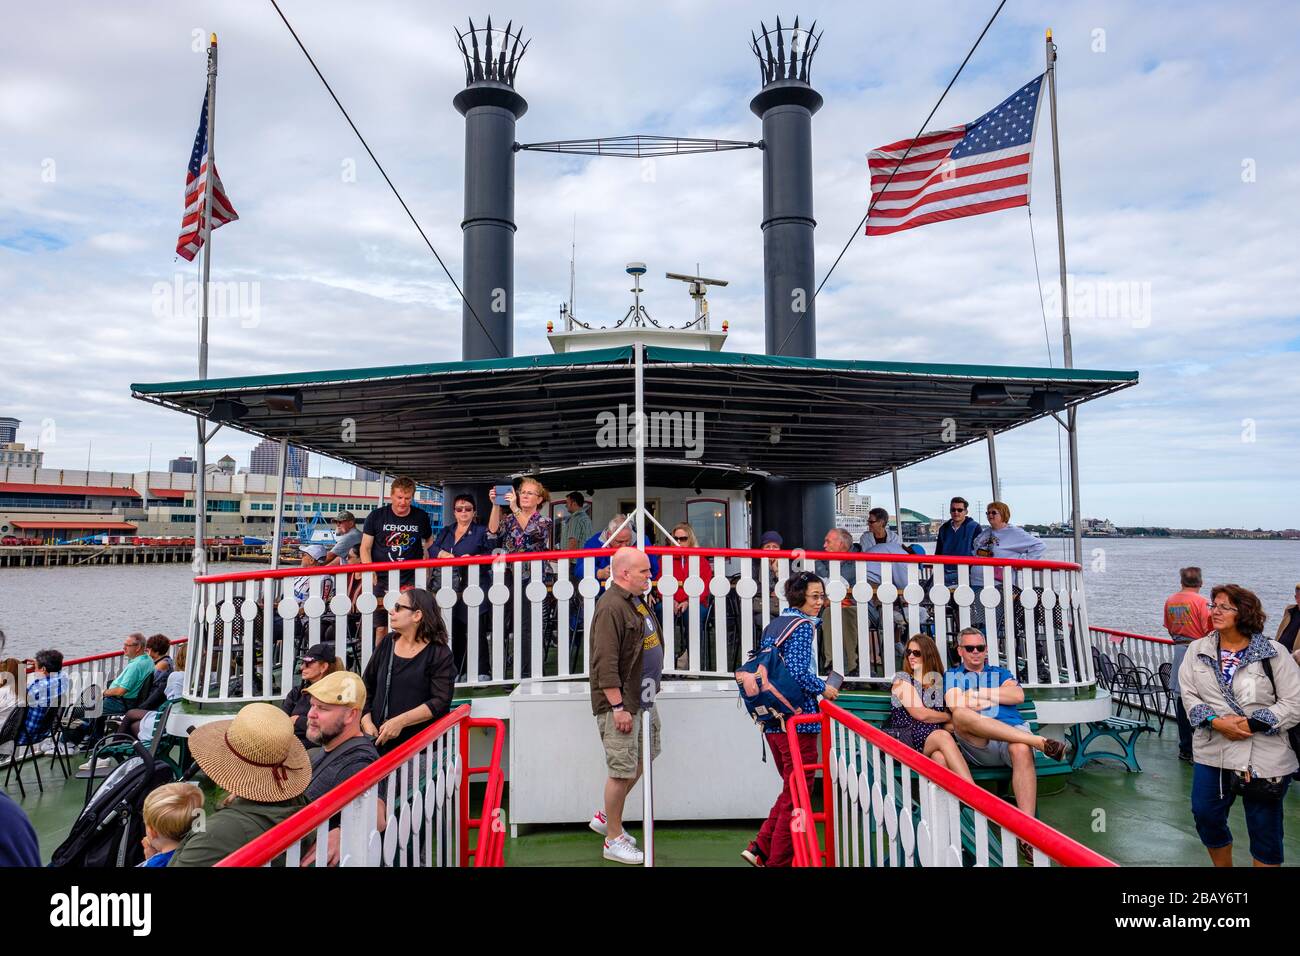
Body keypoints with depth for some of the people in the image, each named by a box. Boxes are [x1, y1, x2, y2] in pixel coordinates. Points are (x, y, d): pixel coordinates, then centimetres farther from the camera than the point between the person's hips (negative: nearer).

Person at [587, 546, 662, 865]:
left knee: (641, 761, 20)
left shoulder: (637, 601, 10)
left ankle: (605, 817, 36)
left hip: (643, 700, 10)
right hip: (620, 703, -10)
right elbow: (605, 664, -25)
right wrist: (618, 707, -23)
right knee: (622, 770, 1)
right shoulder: (611, 606, -21)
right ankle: (614, 841, 17)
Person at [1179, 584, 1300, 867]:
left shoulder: (1274, 653, -6)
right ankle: (1222, 866, 35)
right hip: (1212, 753, 3)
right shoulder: (1197, 650, 3)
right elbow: (1189, 695, 1)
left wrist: (1251, 724, -16)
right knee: (1206, 815, 10)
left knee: (1265, 830, 7)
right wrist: (1217, 722, -15)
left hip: (1265, 758, -3)